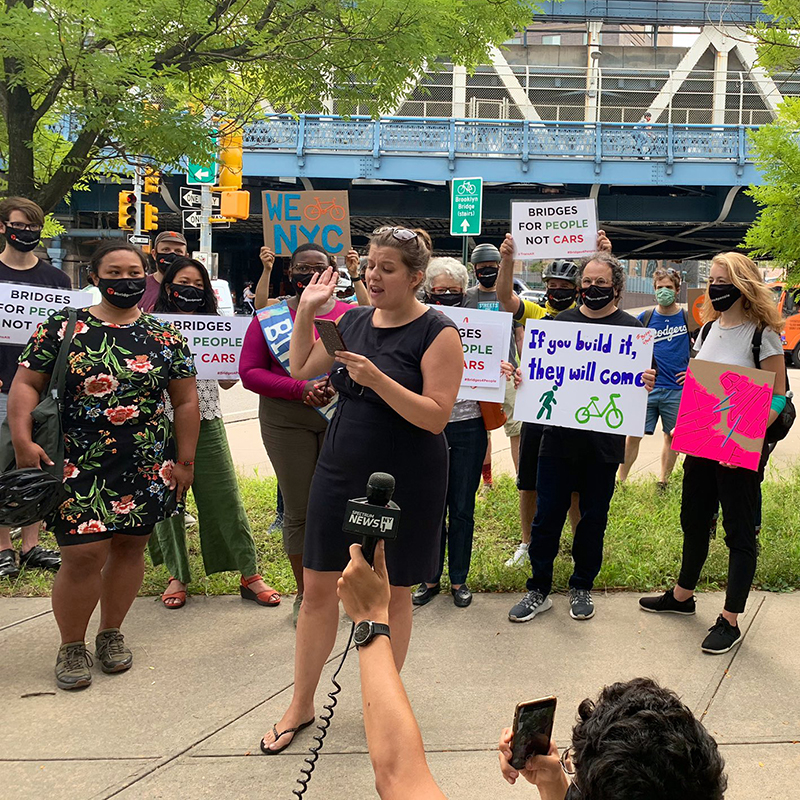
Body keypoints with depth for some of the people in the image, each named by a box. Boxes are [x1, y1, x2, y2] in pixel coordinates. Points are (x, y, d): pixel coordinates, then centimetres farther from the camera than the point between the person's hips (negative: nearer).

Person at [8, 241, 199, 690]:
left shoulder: (166, 338, 6)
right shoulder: (63, 328, 2)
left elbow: (185, 401, 8)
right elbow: (27, 384, 2)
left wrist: (185, 461, 5)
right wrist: (23, 440, -11)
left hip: (146, 468, 2)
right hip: (77, 467, -2)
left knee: (130, 547, 10)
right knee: (83, 555, -5)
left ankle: (111, 634, 31)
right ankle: (72, 646, 17)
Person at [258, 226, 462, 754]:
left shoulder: (437, 333, -12)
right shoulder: (354, 321, 6)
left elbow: (437, 417, -18)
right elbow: (301, 369, 16)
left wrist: (377, 378, -28)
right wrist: (307, 311, 3)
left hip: (404, 483, -5)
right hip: (340, 473, 5)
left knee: (392, 593, 9)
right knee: (318, 589, 9)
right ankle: (301, 705, 25)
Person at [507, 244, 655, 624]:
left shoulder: (631, 328, 1)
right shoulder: (562, 320, 7)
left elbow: (641, 380, 2)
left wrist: (646, 384, -21)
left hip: (604, 443, -1)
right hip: (559, 436, 2)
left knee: (593, 518, 11)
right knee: (547, 516, 4)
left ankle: (582, 587, 28)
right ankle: (539, 589, 17)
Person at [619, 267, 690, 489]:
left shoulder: (687, 318, 0)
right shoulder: (645, 318, 4)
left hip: (676, 389, 0)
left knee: (672, 436, 9)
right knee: (634, 435, -1)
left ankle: (663, 482, 23)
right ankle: (621, 479, 9)